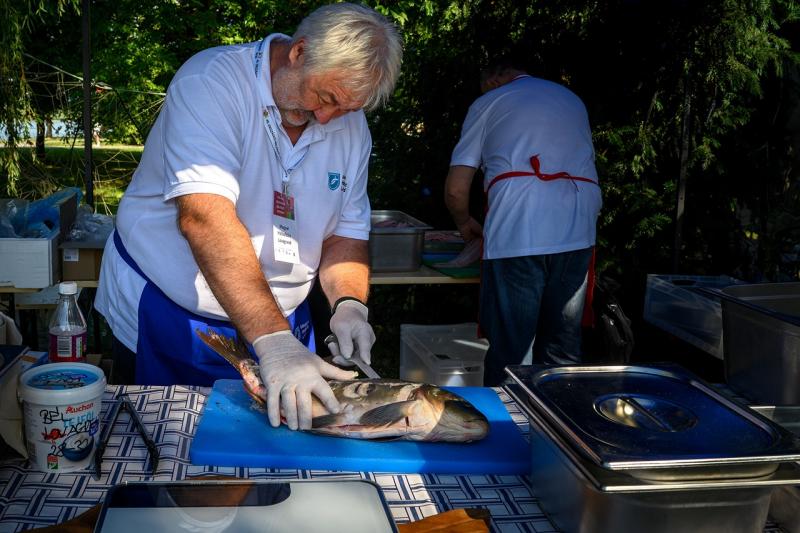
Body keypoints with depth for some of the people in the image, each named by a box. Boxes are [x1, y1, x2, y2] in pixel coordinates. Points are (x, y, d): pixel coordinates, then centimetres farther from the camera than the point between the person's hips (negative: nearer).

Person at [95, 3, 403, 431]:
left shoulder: (351, 127, -2)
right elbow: (205, 218, -34)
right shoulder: (211, 83, -22)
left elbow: (345, 233, 5)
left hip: (279, 321, 5)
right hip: (167, 312, -4)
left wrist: (348, 303, -16)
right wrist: (274, 342, -41)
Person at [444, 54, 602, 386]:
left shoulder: (488, 102, 14)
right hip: (578, 236, 4)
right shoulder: (572, 100, 28)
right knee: (562, 348, 12)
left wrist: (465, 223, 28)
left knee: (509, 350, 1)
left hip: (516, 236, -4)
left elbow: (456, 189, 9)